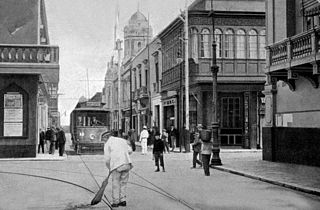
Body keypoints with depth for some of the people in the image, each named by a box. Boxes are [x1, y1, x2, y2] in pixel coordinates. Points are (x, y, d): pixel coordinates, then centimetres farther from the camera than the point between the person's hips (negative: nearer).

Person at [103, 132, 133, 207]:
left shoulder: (107, 144, 7)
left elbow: (107, 159, 1)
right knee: (123, 183, 13)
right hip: (127, 163, 4)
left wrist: (109, 168, 16)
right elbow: (130, 151, 13)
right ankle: (123, 200, 12)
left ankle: (115, 202, 7)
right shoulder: (122, 140, 21)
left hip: (116, 165, -4)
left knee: (116, 184, 6)